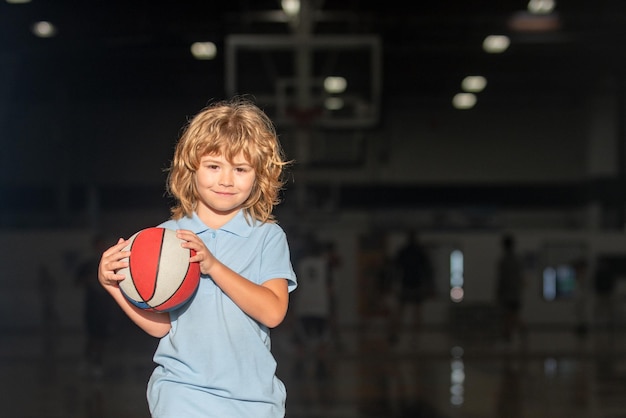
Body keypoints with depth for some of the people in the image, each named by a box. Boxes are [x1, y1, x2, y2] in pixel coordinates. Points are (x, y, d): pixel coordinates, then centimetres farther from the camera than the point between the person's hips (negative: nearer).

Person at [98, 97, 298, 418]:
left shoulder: (268, 237, 0)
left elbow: (273, 312, -14)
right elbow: (159, 324, 2)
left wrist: (212, 265, -21)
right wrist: (112, 283, -11)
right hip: (182, 390, 0)